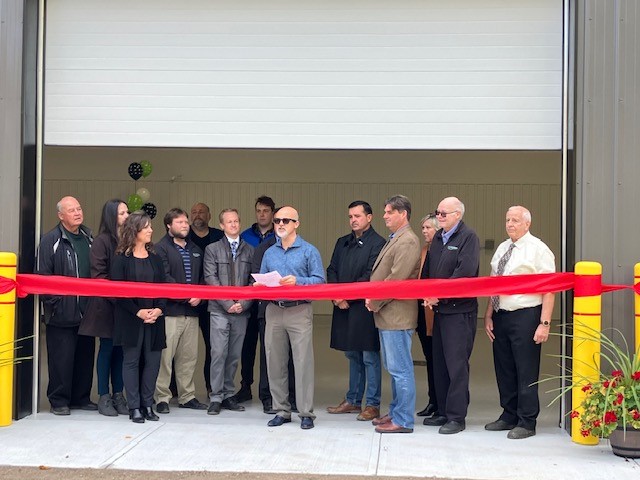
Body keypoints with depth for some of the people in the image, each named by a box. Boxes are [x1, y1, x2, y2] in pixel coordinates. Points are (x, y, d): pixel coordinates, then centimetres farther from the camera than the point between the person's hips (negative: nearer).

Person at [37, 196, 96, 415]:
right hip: (61, 312, -5)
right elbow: (43, 275, -8)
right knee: (61, 358, -1)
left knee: (85, 356, 11)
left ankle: (81, 397, 22)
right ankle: (59, 400, 11)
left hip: (86, 310, 6)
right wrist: (52, 302, -11)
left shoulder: (89, 238, 12)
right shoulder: (51, 240, -6)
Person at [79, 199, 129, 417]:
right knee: (107, 349, 3)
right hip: (107, 304, -4)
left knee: (121, 350, 8)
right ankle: (104, 397, 12)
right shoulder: (101, 241, -6)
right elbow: (98, 275, -9)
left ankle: (118, 395, 17)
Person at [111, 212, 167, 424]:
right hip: (130, 319, -4)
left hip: (154, 318, 4)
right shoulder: (121, 258, -2)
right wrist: (138, 312, -14)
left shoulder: (155, 258, 12)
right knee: (132, 360, 1)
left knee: (152, 361, 3)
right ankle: (134, 407, 6)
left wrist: (159, 309, -8)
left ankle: (147, 404, 13)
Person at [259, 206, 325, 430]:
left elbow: (319, 280, -5)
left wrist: (297, 281, -19)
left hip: (300, 312, -5)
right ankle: (281, 410, 16)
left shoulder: (309, 251, 2)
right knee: (275, 363, 6)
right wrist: (259, 286, -4)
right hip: (274, 311, 5)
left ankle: (306, 413, -1)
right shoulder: (269, 253, 17)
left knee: (303, 362, -7)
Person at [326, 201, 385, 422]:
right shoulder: (342, 242, 16)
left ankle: (372, 405, 5)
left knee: (370, 357, -1)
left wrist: (347, 296, -13)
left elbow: (370, 277, -13)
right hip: (344, 307, 7)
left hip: (365, 307, -7)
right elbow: (332, 270, 13)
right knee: (352, 355, 15)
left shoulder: (377, 243, -7)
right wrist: (336, 296, -4)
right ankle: (353, 401, 24)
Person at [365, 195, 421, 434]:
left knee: (400, 369, -5)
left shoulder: (408, 241, -14)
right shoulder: (394, 239, 18)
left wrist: (375, 302, -11)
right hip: (386, 314, 10)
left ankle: (403, 421, 0)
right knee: (395, 368, 16)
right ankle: (396, 412, 25)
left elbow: (397, 278, -20)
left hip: (397, 314, -10)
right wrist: (372, 298, 4)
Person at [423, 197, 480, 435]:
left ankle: (457, 417, 0)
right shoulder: (438, 238, 17)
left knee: (456, 364, -6)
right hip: (439, 309, 8)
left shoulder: (468, 237, -7)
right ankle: (443, 412, 20)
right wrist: (426, 295, -1)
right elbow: (427, 269, 16)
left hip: (460, 310, -8)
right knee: (439, 362, 11)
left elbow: (465, 272, -18)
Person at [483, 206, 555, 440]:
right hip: (501, 316, 7)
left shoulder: (538, 249, -7)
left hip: (525, 317, -7)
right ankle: (509, 416, 27)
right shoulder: (502, 249, 13)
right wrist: (488, 316, 10)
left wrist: (544, 323, -17)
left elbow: (549, 290, -12)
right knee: (504, 369, 14)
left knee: (526, 372, -2)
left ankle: (527, 422, 8)